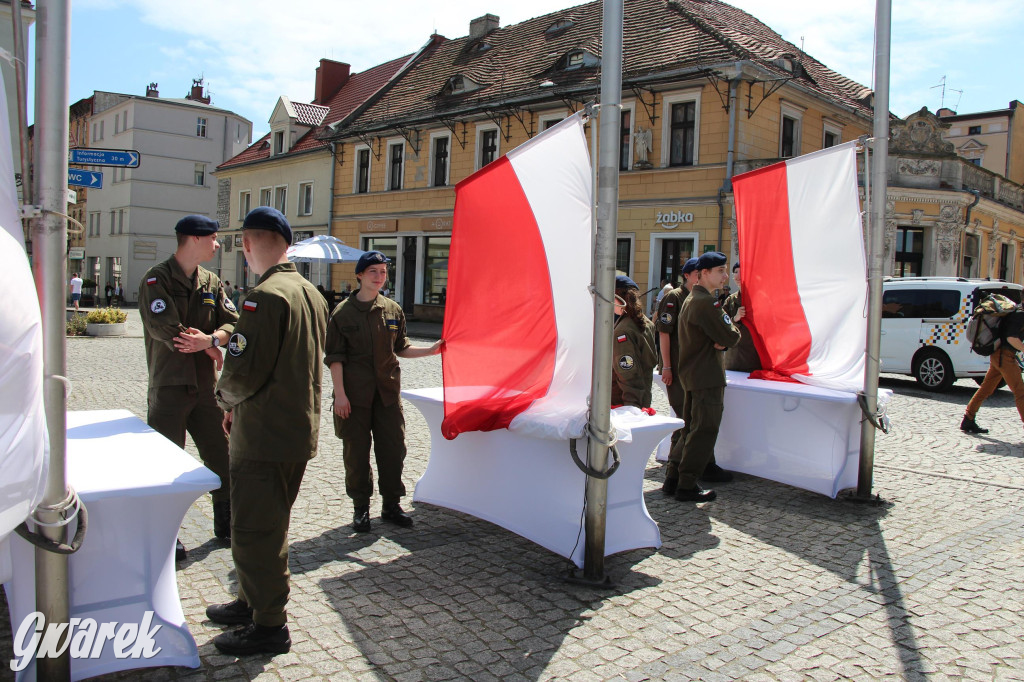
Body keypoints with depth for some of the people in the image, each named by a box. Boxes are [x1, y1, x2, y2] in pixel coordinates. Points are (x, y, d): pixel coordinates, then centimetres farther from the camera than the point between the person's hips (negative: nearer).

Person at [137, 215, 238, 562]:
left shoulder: (212, 282, 10)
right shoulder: (157, 279, -8)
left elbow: (232, 324, 1)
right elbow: (165, 330, -20)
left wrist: (209, 340, -20)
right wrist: (213, 349, -11)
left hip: (206, 386, 6)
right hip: (169, 387, -5)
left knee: (222, 458, 11)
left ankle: (227, 525, 27)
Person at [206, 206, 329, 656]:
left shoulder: (265, 296, -20)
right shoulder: (312, 294, 10)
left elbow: (243, 371, -23)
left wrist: (227, 401, 0)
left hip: (263, 434, -10)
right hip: (300, 430, 10)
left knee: (254, 530, 2)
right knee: (270, 525, 22)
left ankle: (269, 627, 13)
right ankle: (254, 602, 38)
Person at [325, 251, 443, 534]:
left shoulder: (393, 310, 7)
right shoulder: (344, 312, -4)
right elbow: (335, 357, -4)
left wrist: (431, 350, 3)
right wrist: (340, 393, -10)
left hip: (388, 392, 3)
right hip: (355, 394, -3)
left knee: (393, 448, 7)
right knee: (356, 451, 4)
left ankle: (391, 504, 22)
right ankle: (360, 508, 19)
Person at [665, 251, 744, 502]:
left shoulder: (691, 299, 16)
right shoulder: (706, 302, -18)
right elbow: (731, 337, -20)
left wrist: (721, 342, -4)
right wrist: (733, 326, 2)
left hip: (692, 374, 10)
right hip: (707, 377, -10)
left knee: (692, 426, 19)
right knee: (705, 430, -5)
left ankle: (674, 472, 26)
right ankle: (687, 486, -2)